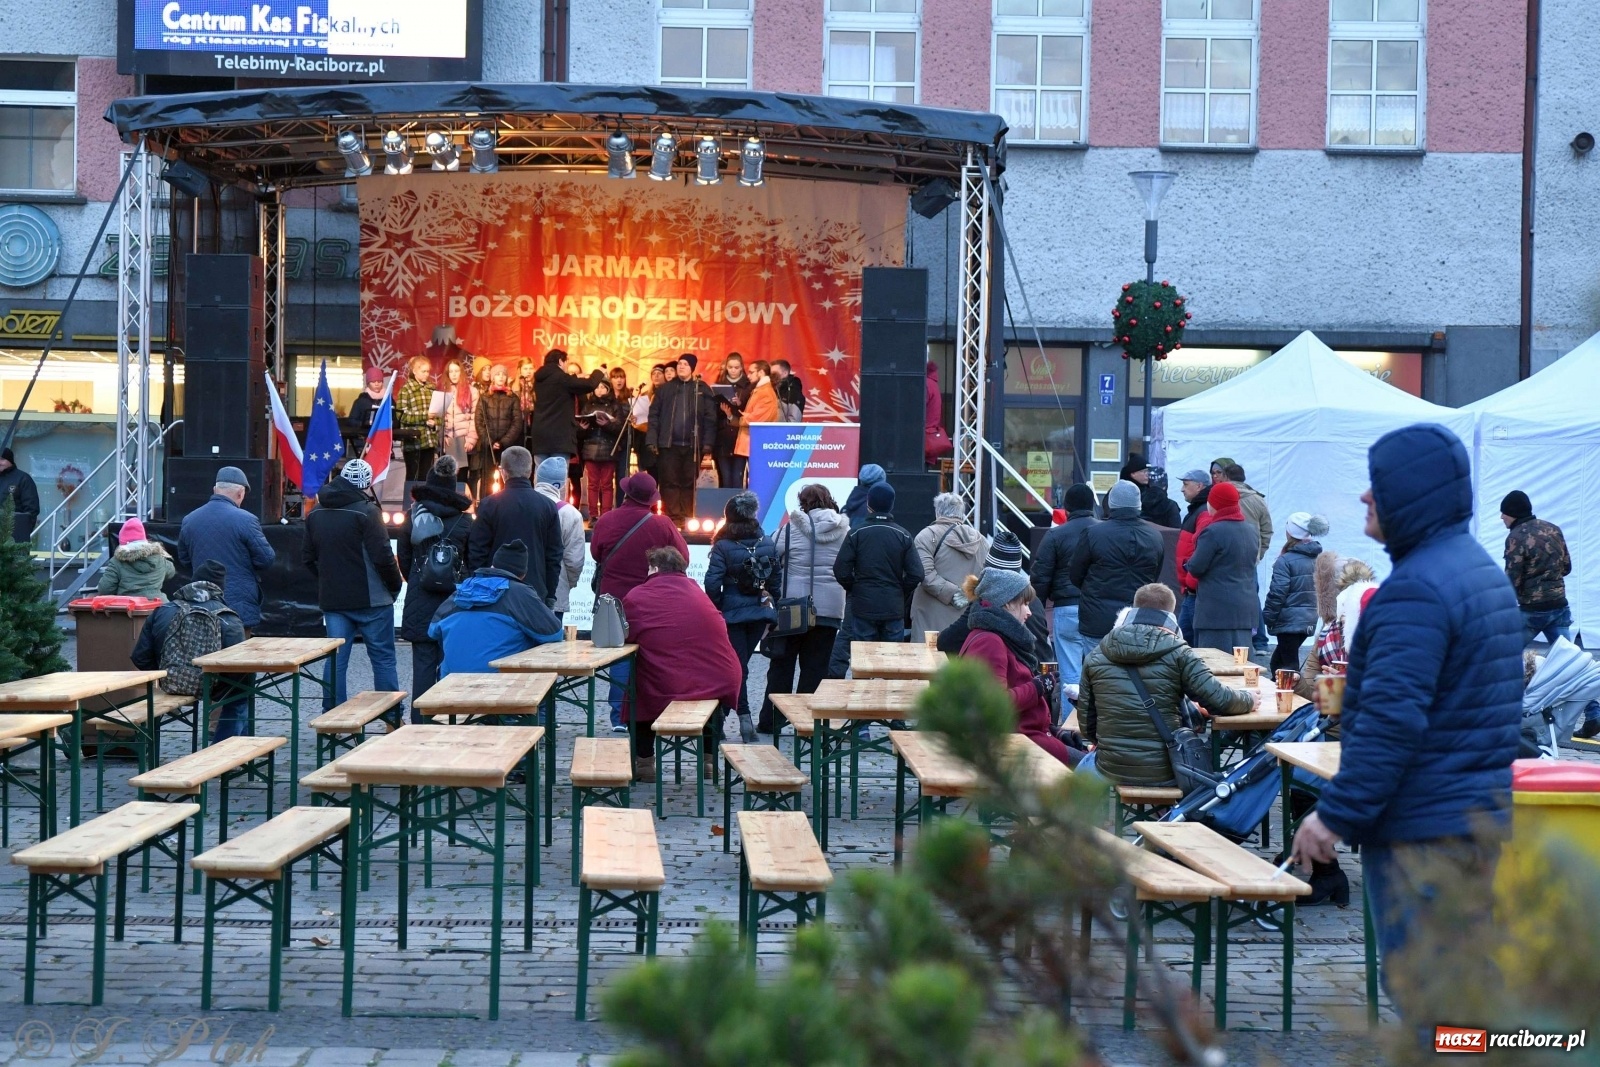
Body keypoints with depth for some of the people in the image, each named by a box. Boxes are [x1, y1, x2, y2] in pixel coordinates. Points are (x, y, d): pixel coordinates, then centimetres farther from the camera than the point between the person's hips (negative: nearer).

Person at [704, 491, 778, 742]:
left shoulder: (723, 547, -14)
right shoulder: (767, 543, 0)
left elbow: (712, 583, -18)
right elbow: (776, 578, 5)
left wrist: (716, 606, -2)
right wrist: (769, 600, 15)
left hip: (732, 615, -4)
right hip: (760, 614, 4)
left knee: (736, 667, 0)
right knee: (741, 663, 15)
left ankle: (744, 718, -11)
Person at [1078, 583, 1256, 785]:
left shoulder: (1096, 657, 3)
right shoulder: (1177, 654, -7)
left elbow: (1086, 724, 7)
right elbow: (1219, 700, -9)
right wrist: (1249, 699, 13)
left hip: (1111, 771, 3)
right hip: (1164, 773, -3)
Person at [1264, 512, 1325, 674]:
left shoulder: (1285, 561, -15)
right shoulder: (1318, 559, 6)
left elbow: (1277, 594, -16)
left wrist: (1268, 618, -6)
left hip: (1290, 622, -7)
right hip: (1310, 621, 7)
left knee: (1289, 663, -3)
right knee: (1277, 660, 19)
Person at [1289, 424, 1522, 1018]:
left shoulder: (1416, 589, -19)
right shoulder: (1484, 570, 14)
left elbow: (1391, 719, -25)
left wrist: (1336, 814, -21)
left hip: (1424, 831, -10)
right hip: (1482, 814, 10)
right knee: (1471, 977, 15)